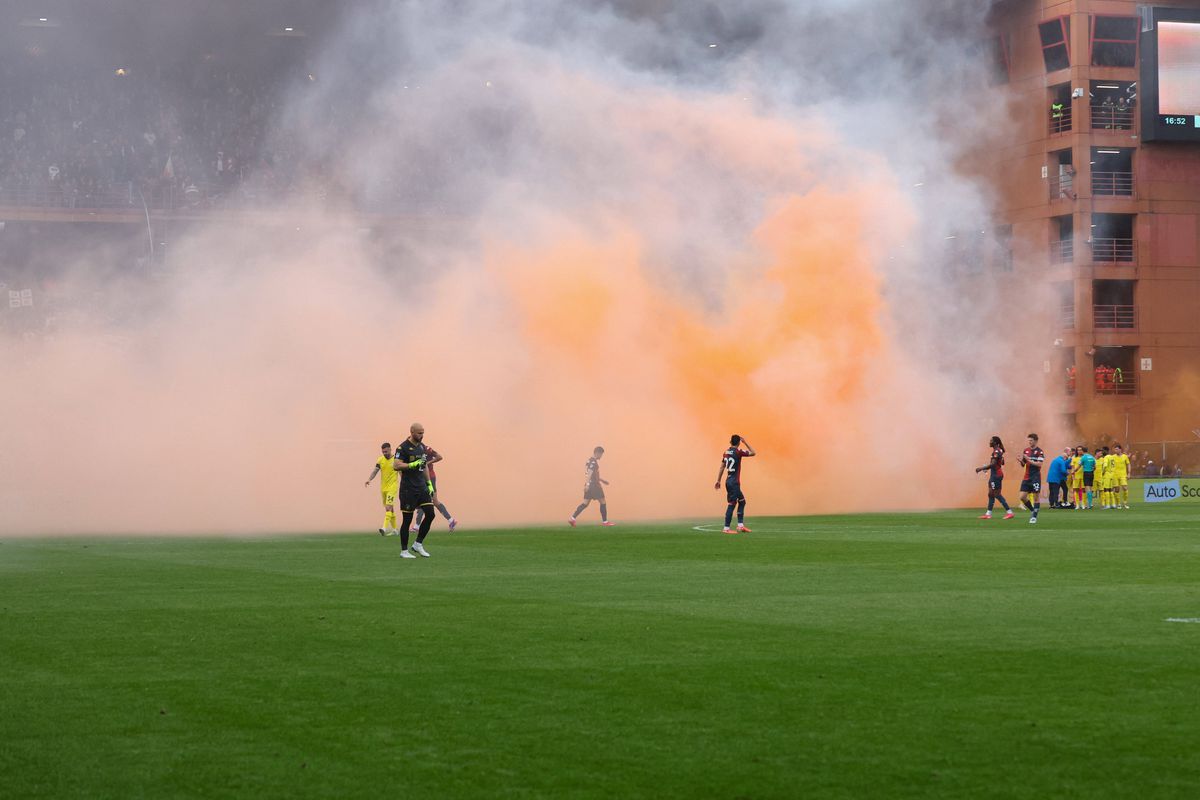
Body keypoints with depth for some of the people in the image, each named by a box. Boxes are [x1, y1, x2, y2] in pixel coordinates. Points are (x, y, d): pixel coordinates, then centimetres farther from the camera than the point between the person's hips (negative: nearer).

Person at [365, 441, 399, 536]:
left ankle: (385, 528, -29)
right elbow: (375, 471, 0)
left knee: (388, 507, -18)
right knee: (390, 508, 13)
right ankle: (394, 529, 22)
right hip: (383, 487, 5)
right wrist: (369, 479, -17)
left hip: (392, 487, -5)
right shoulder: (380, 460, 6)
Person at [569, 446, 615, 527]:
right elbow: (589, 473, -25)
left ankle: (572, 518, -3)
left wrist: (602, 480, 34)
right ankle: (604, 521, 9)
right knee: (603, 502, 2)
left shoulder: (589, 461, 17)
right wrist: (587, 484, -33)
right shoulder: (593, 462, -14)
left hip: (589, 485, 9)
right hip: (594, 485, -9)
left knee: (585, 503, 6)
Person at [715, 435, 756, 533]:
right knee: (731, 504, -6)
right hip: (734, 482, -8)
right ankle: (726, 528, -7)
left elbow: (722, 467, 12)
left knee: (742, 501, 16)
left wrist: (718, 481, 16)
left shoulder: (726, 452, 9)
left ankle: (740, 525, 14)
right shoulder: (738, 452, -11)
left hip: (728, 481, 8)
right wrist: (745, 442, 4)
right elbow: (753, 453, -3)